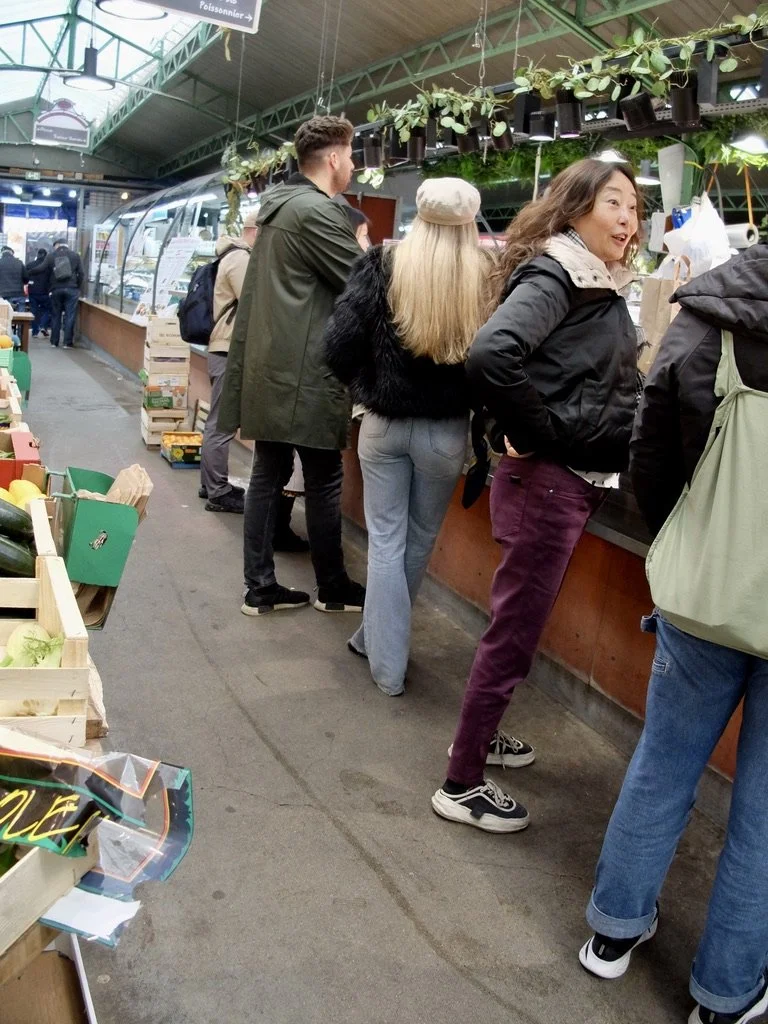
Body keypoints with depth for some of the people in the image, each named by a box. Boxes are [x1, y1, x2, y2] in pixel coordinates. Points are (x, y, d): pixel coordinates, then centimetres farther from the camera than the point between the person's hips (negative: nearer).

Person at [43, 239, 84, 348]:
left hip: (55, 289, 1)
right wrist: (78, 288, 8)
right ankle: (68, 342, -2)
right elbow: (81, 274, 0)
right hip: (71, 289, -1)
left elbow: (45, 273, 5)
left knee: (55, 315, 10)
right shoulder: (75, 256, 3)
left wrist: (49, 289, 12)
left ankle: (54, 342, 12)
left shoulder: (50, 256, 6)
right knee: (70, 316, 0)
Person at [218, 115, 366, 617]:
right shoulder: (318, 211, -14)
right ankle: (334, 589, 16)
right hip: (305, 373, -9)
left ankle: (260, 588, 16)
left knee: (269, 475, 10)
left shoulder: (279, 205, 16)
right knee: (324, 483, 3)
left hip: (269, 368, 9)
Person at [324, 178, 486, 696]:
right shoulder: (485, 277, -8)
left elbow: (340, 343, -9)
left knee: (386, 538, 10)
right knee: (420, 539, 19)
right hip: (446, 429, 0)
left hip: (385, 422, 0)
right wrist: (474, 404, 11)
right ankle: (379, 636, 36)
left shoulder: (383, 266, -8)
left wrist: (366, 387, 8)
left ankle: (388, 664, 14)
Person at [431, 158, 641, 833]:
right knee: (514, 633, 0)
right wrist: (537, 433, -20)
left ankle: (479, 733, 41)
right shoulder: (553, 274, -15)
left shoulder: (602, 286, 13)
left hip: (580, 481, 9)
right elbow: (492, 355, -32)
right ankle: (462, 785, 14)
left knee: (519, 622, 22)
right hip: (546, 480, -9)